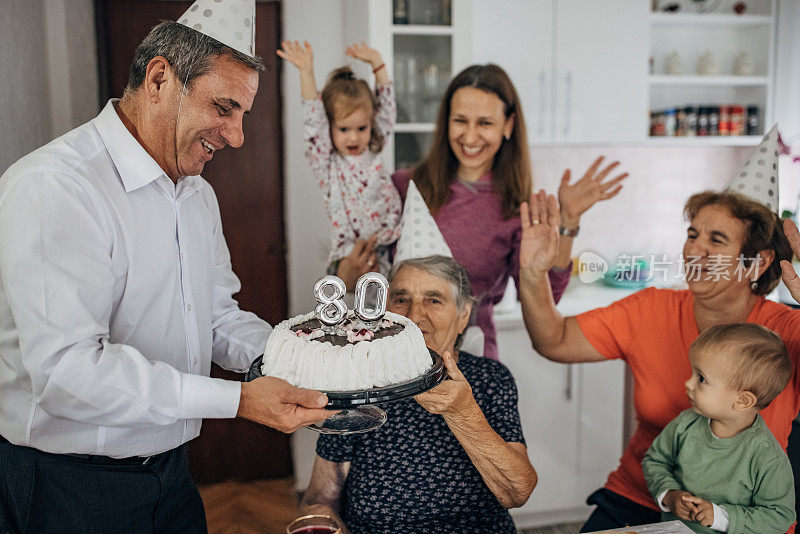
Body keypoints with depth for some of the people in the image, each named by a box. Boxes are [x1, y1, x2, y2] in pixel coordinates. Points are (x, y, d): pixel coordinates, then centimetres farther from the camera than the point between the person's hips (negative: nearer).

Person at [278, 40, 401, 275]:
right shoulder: (327, 163, 3)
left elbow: (386, 107, 15)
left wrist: (377, 62, 12)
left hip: (388, 249, 3)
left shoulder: (374, 153, 12)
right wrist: (306, 72, -15)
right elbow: (314, 120, -8)